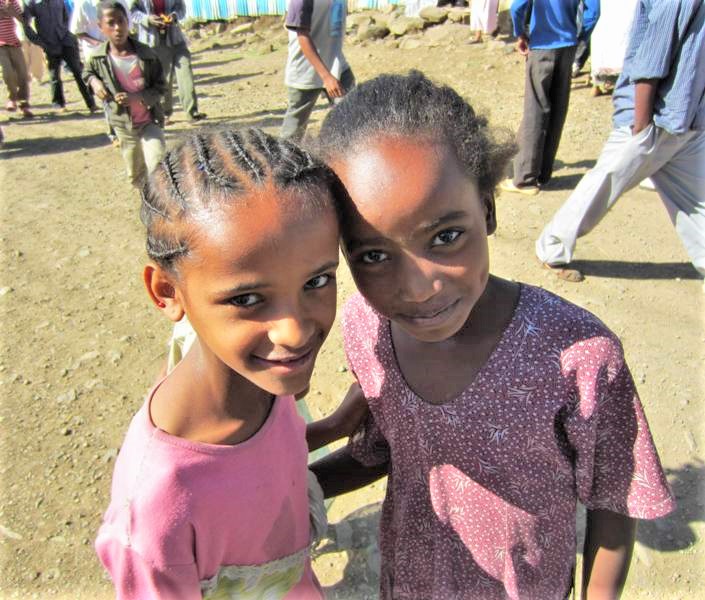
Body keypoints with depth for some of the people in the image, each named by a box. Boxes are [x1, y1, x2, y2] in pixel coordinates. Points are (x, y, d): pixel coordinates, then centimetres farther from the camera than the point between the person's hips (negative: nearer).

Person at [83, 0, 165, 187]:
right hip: (122, 125, 3)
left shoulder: (145, 54, -15)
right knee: (136, 177, 16)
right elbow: (88, 72, 15)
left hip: (150, 121, -2)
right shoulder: (98, 57, -8)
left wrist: (137, 97, -26)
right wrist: (94, 81, -8)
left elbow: (159, 88, -10)